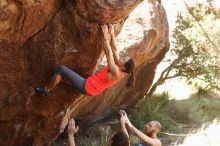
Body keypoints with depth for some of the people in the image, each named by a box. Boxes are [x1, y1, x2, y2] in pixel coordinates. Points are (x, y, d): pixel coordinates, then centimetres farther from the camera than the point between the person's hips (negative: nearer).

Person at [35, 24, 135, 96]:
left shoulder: (116, 72, -24)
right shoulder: (119, 71, 1)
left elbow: (109, 53, -25)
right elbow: (115, 50, 5)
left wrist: (106, 35, -21)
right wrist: (112, 34, 0)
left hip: (86, 86, -10)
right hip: (89, 86, 10)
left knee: (61, 69, -9)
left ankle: (46, 90, 6)